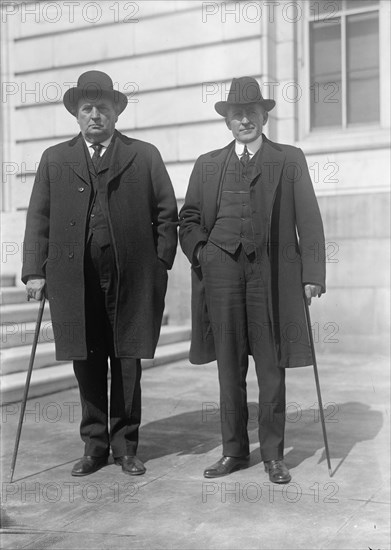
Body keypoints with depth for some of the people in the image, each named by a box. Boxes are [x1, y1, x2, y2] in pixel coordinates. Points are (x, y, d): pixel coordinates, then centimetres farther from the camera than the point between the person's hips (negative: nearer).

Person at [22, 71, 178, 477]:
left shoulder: (145, 156, 8)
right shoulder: (54, 159, 13)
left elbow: (166, 214, 7)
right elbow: (38, 218, 9)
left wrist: (161, 264, 0)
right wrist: (34, 271, 1)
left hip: (132, 279, -1)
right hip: (74, 280, 1)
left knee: (127, 364, 4)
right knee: (86, 365, 7)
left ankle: (125, 445, 17)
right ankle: (94, 445, 19)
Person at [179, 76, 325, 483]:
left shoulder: (289, 160, 9)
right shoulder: (207, 165, 16)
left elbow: (309, 221, 4)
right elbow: (188, 218, 19)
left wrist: (312, 275, -4)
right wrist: (200, 252, 0)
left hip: (271, 271, -2)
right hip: (222, 270, 2)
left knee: (271, 367, 2)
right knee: (229, 366, 6)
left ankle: (273, 453, 13)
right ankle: (234, 450, 17)